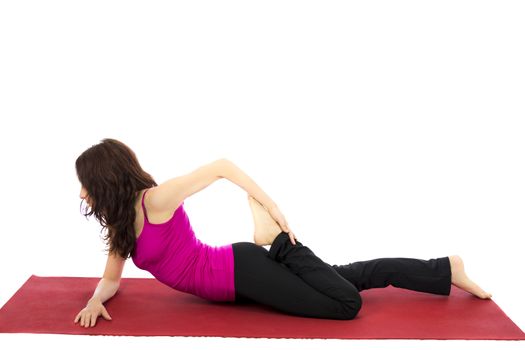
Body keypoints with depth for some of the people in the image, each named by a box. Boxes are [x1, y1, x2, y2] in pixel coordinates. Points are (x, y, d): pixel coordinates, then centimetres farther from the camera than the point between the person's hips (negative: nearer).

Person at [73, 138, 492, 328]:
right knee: (347, 277, 11)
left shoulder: (154, 200, -18)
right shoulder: (122, 221, 7)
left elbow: (221, 165, -19)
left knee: (346, 302, -23)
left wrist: (273, 208, -18)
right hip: (235, 280, 8)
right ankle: (445, 269, 17)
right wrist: (96, 301, -8)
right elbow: (112, 279, 14)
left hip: (240, 270, -8)